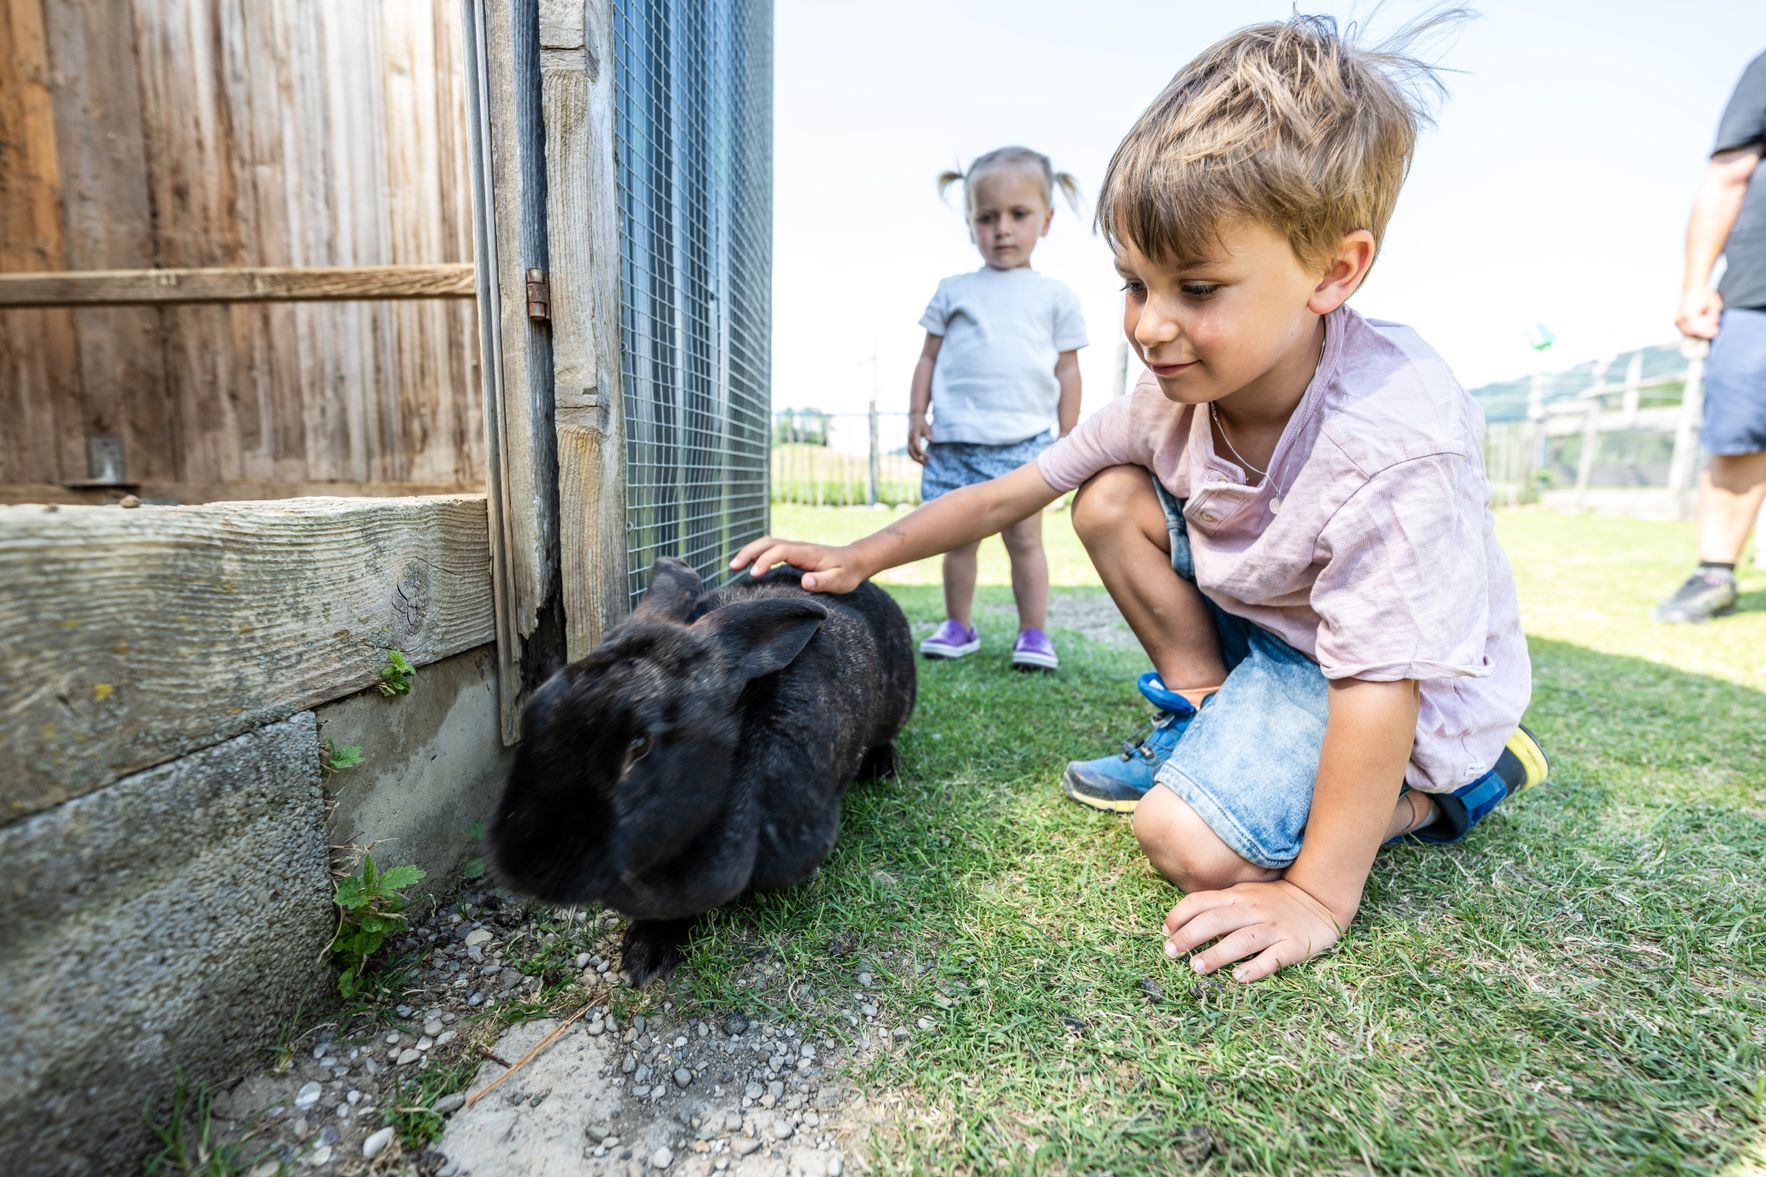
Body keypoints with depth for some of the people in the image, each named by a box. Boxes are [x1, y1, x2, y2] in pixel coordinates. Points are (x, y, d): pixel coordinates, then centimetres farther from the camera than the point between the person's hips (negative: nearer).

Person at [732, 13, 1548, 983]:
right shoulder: (1180, 385, -13)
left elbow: (1378, 680, -32)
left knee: (1189, 841, -22)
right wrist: (861, 556, -11)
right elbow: (1013, 491, -9)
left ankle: (1440, 787, 2)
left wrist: (1316, 897, -27)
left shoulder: (1393, 439, -34)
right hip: (1258, 621, 6)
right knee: (1111, 501, -8)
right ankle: (1206, 722, 2)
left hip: (1417, 692, -6)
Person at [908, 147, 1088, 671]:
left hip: (1025, 440, -1)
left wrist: (1067, 439, 5)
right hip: (954, 440, 2)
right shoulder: (953, 290, 13)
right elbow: (929, 357, 14)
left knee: (1024, 537, -2)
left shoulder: (1054, 296, 11)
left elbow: (1067, 370, 10)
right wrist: (917, 415, 4)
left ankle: (1034, 633, 8)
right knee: (958, 538, 6)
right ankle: (959, 626, 19)